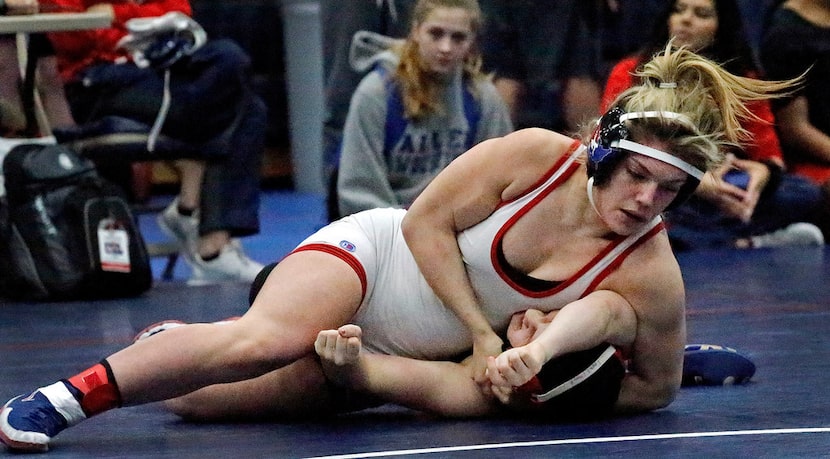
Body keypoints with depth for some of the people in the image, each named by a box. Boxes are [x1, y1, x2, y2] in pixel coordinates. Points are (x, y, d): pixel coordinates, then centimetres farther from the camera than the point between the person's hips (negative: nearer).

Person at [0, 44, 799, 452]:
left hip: (408, 361, 3)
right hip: (369, 255, -3)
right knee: (269, 340, -36)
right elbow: (427, 222, -13)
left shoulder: (650, 273, -16)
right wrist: (482, 334, -19)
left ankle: (175, 350, 30)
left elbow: (656, 385, -1)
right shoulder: (533, 156, -21)